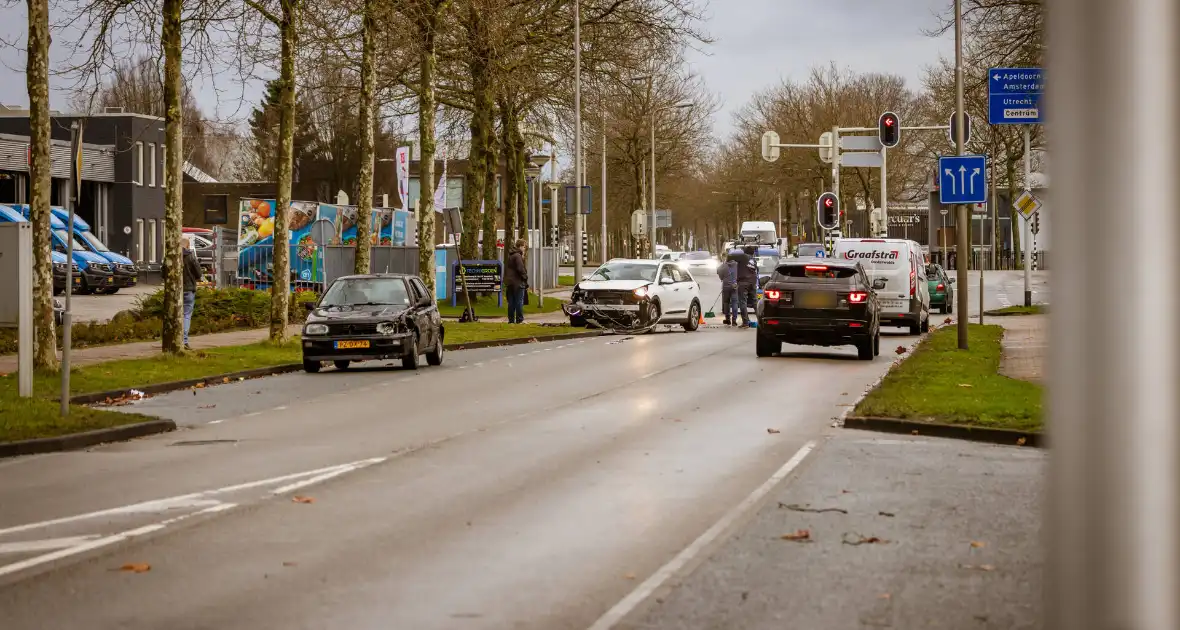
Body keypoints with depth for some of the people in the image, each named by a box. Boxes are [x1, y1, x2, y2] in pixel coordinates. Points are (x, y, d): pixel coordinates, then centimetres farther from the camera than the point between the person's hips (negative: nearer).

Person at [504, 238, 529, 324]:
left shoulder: (510, 256, 16)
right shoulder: (518, 256, -14)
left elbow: (506, 269, 20)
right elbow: (521, 269, -18)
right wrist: (525, 278, -7)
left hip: (509, 282, 9)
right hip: (517, 282, -9)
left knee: (511, 302, 10)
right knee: (519, 302, -3)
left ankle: (511, 319, 11)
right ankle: (519, 319, -3)